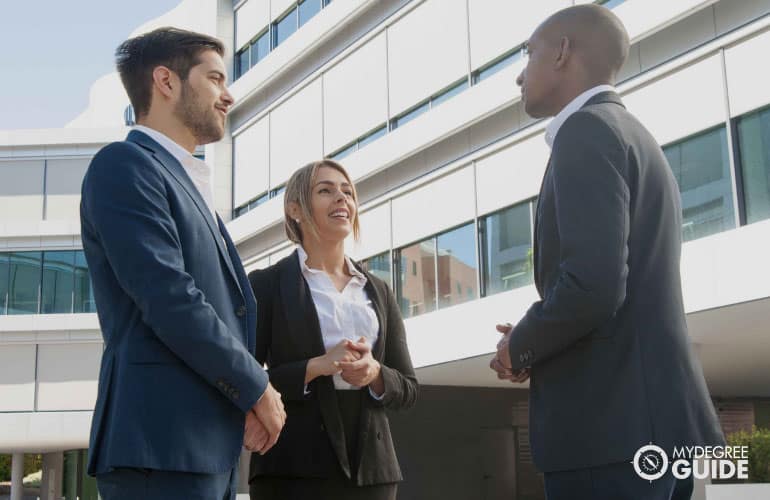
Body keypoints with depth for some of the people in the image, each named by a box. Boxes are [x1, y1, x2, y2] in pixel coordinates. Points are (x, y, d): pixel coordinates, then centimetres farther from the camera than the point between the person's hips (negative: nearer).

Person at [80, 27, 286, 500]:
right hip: (163, 441, -9)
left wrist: (249, 400, 3)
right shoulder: (124, 164, -7)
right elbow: (169, 300, -17)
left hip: (212, 443, 9)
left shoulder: (192, 188, 22)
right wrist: (258, 388, -9)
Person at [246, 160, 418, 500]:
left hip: (370, 467, 4)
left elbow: (407, 390, 14)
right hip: (294, 466, -4)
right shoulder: (267, 284, 2)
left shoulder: (378, 291, 14)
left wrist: (375, 373, -8)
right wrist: (315, 367, -16)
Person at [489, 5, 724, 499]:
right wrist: (537, 343, 12)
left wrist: (521, 346, -6)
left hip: (613, 425, -9)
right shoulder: (635, 136, 20)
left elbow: (592, 285, -23)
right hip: (655, 418, 9)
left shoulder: (587, 130, -10)